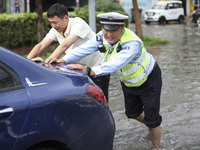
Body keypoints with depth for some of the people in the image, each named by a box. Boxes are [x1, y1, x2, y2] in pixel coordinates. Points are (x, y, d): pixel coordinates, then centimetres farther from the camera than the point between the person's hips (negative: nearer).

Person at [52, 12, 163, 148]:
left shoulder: (132, 44, -41)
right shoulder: (103, 37, -18)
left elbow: (116, 64, -55)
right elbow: (85, 48, -22)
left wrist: (90, 71, -66)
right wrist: (64, 60, -36)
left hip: (148, 80, -8)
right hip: (129, 82, 8)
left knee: (151, 118, 1)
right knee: (132, 113, 23)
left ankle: (156, 146, 27)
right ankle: (155, 126, 53)